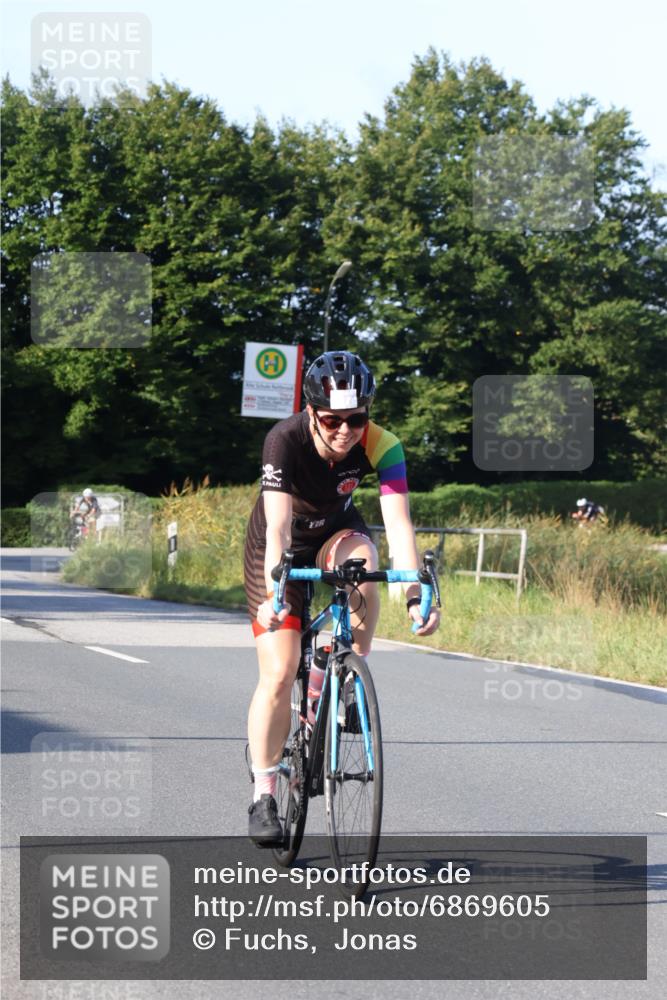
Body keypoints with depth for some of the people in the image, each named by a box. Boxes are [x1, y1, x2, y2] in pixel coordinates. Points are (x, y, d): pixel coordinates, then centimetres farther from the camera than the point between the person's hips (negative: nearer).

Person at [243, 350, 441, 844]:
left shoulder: (381, 446, -27)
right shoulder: (285, 440, -32)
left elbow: (398, 523, -35)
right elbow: (278, 526, -40)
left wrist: (415, 595, -48)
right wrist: (274, 593, -54)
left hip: (336, 532, 2)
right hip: (281, 547, -2)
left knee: (363, 566, -35)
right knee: (279, 674, -12)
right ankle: (264, 796, -3)